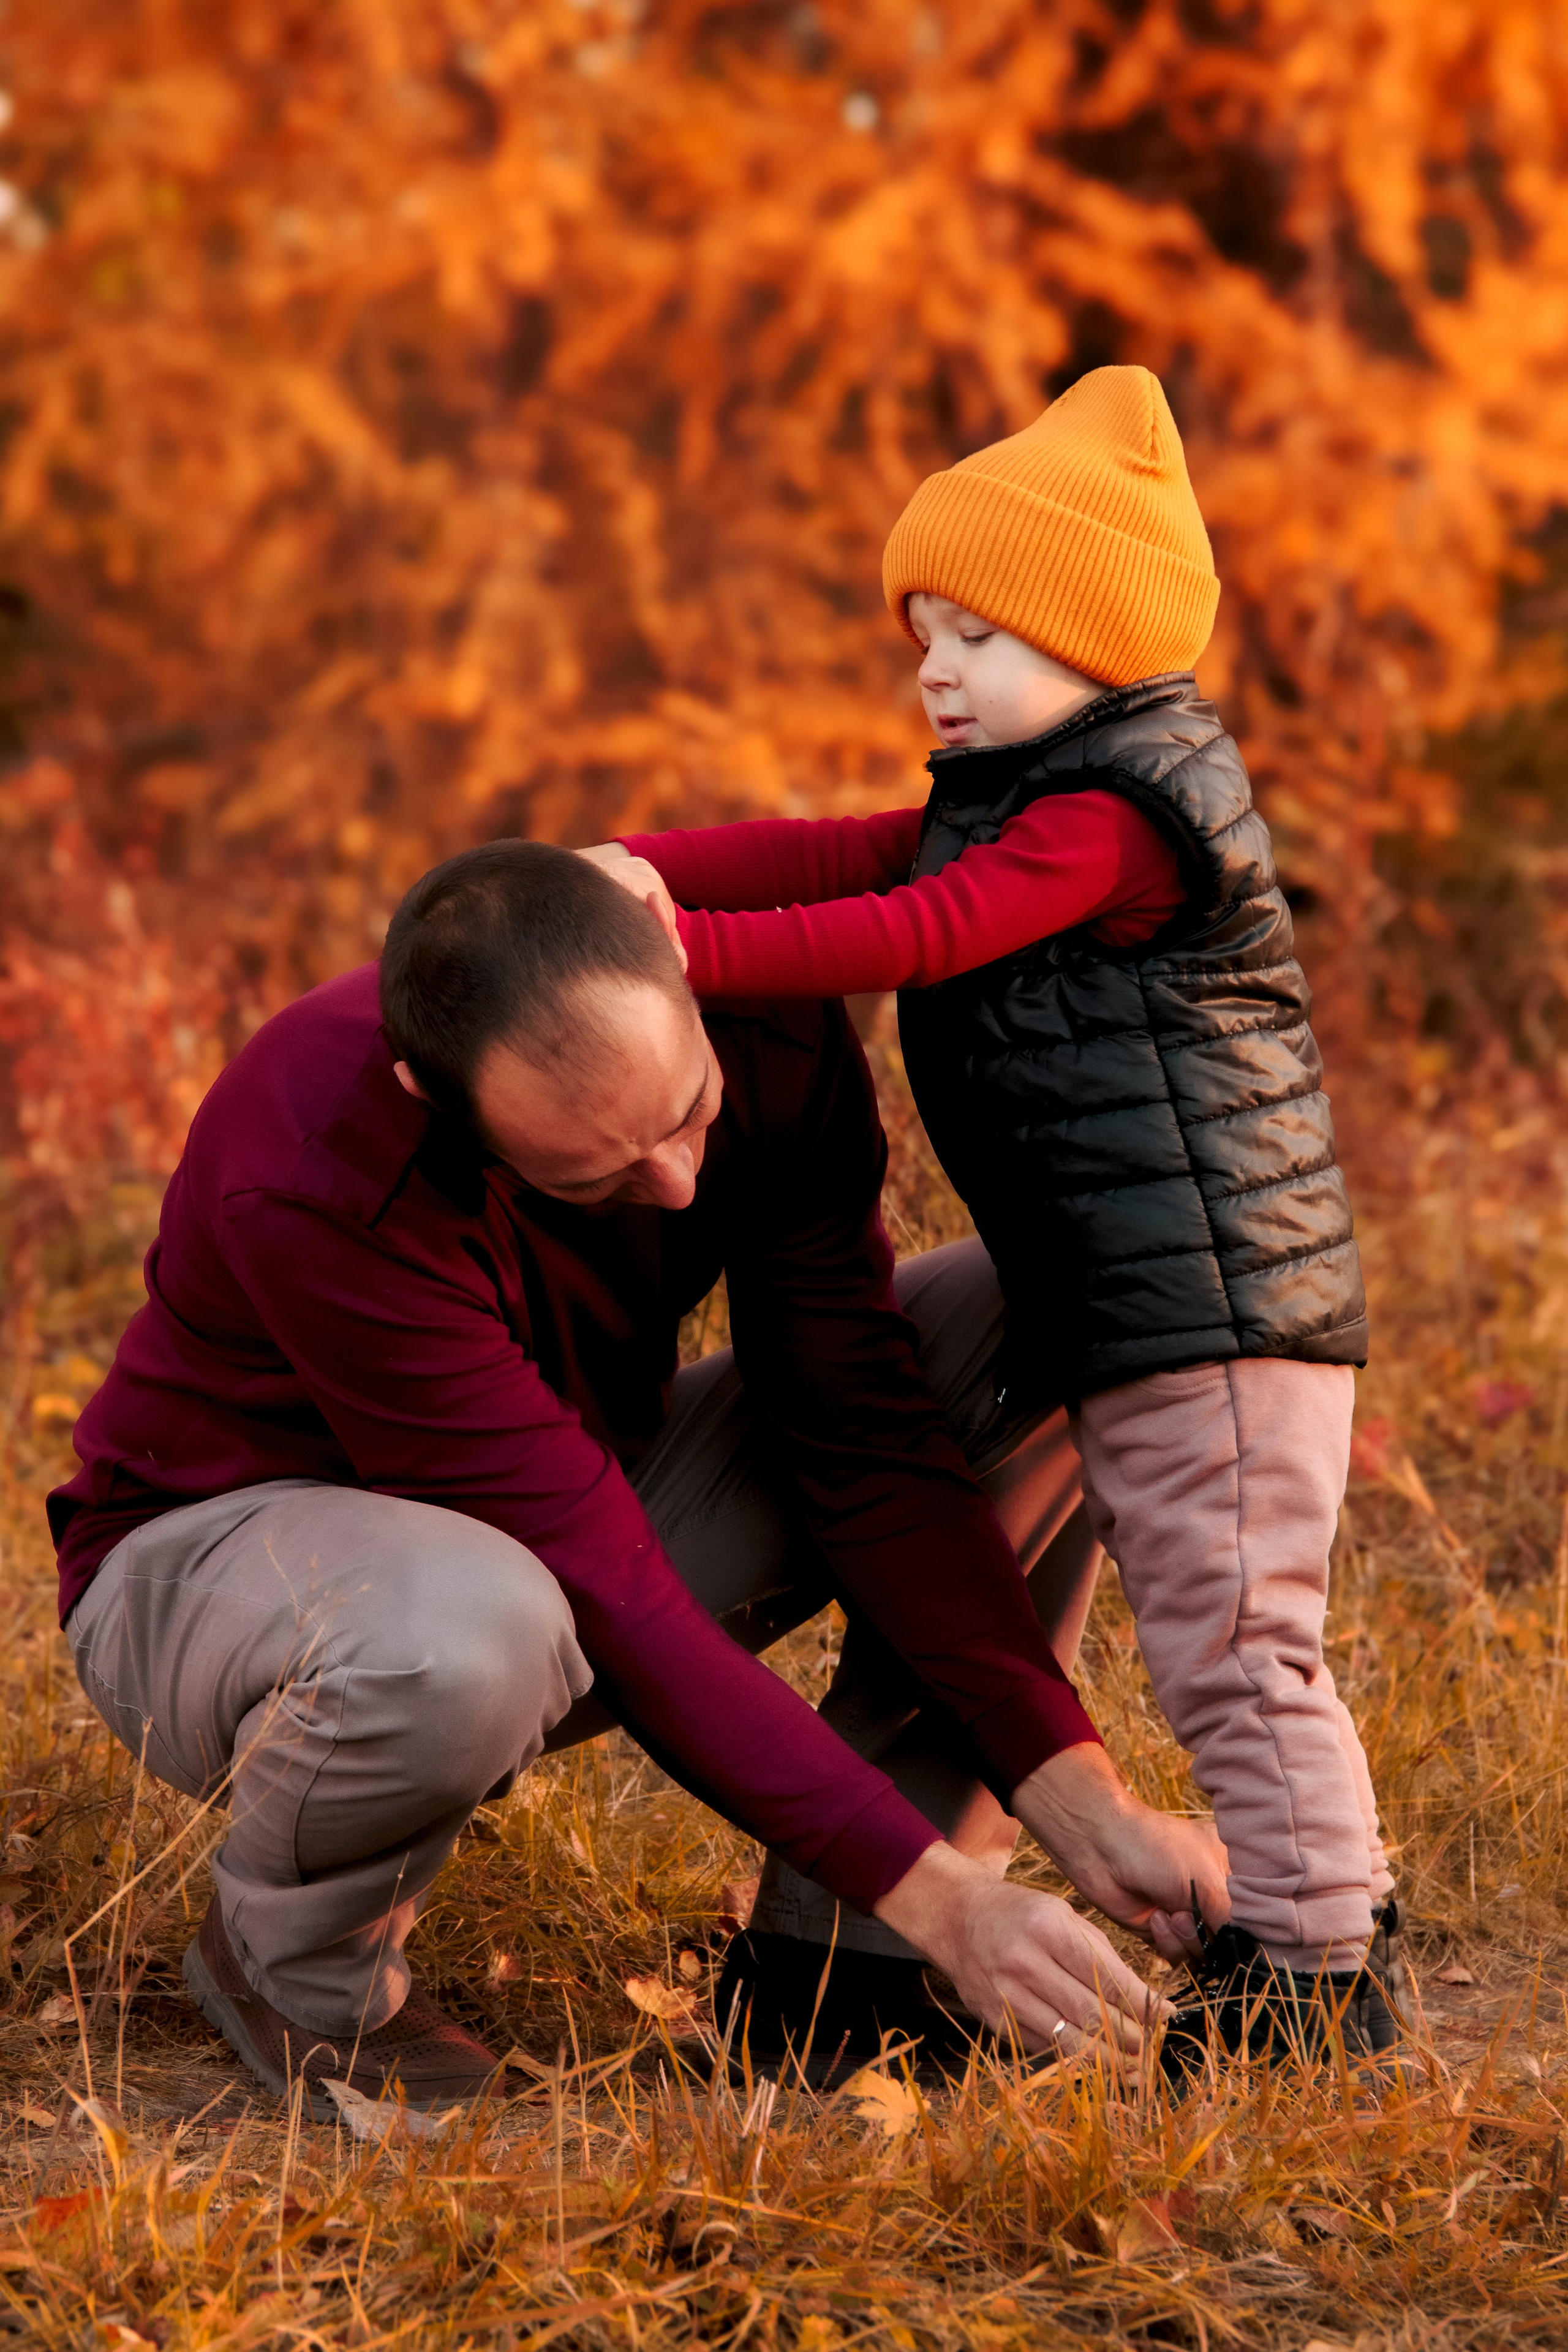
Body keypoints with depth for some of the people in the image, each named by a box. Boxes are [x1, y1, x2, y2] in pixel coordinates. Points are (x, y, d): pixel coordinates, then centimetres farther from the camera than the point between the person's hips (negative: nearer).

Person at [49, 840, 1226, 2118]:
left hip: (581, 1508, 6)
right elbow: (607, 1598, -36)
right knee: (471, 1634, -44)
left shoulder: (767, 1029, -19)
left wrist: (1084, 1805, -24)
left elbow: (860, 1440, -15)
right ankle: (290, 1961, -8)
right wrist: (938, 1897, -36)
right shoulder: (317, 1183, -36)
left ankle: (831, 1954, -7)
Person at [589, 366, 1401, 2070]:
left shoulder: (1110, 816, -12)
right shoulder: (1018, 803, 19)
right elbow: (841, 860, 8)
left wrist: (684, 951, -23)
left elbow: (917, 935, -21)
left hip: (1216, 1296, -10)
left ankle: (1318, 1966, 0)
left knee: (1231, 1637, -7)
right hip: (1118, 1310, 10)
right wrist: (642, 870, -8)